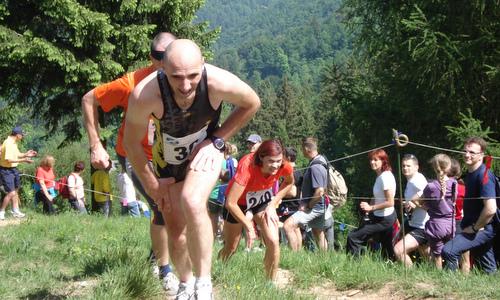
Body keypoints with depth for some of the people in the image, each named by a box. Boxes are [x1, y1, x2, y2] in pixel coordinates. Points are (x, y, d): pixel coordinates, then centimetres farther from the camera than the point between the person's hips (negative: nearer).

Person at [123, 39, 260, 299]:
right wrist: (150, 182, -6)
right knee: (176, 235, 7)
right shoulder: (144, 95, -37)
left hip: (205, 151, -1)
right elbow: (131, 142, -16)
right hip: (168, 160, 1)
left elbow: (252, 103, -11)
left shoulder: (219, 82, -36)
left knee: (192, 202, -31)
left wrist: (217, 140, -15)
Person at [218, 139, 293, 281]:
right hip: (238, 201, -3)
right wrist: (248, 226, -26)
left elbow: (289, 182, -1)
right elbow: (230, 203, -38)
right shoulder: (247, 166, -41)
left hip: (263, 199, 3)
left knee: (273, 241, -14)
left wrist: (273, 204, -12)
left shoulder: (285, 167, -28)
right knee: (231, 248, 8)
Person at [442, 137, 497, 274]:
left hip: (482, 229, -10)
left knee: (449, 251, -21)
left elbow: (491, 209, -28)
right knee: (489, 271, 15)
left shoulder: (484, 175, -19)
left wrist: (475, 228, -17)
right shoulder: (469, 173, 10)